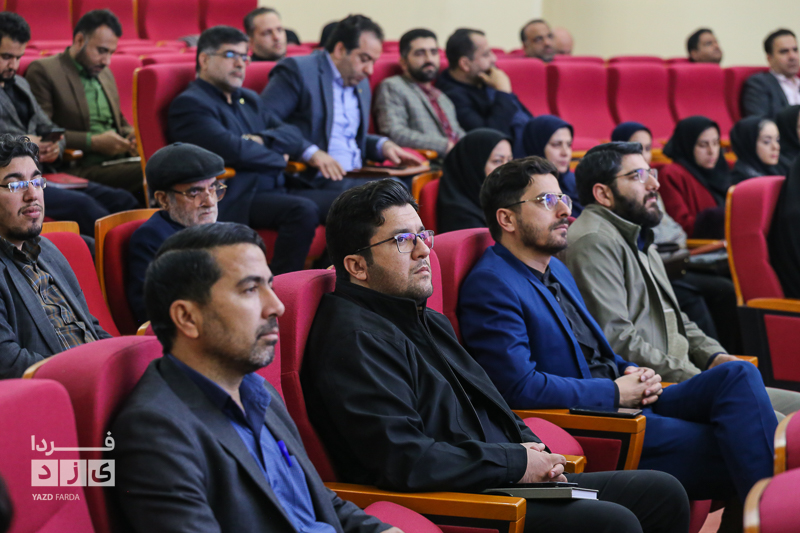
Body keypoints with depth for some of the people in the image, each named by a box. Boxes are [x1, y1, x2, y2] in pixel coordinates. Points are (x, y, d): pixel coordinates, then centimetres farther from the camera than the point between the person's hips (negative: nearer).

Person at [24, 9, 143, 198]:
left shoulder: (105, 73, 24)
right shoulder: (43, 71, -1)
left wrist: (132, 135, 8)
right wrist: (93, 142, -14)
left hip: (119, 162, 8)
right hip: (80, 170, -8)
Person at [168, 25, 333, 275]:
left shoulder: (250, 100, 24)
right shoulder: (189, 104, -4)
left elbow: (295, 137, 16)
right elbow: (233, 151, -17)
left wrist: (262, 140, -5)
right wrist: (278, 157, 0)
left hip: (273, 192, 9)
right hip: (233, 200, -9)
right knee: (302, 210, -32)